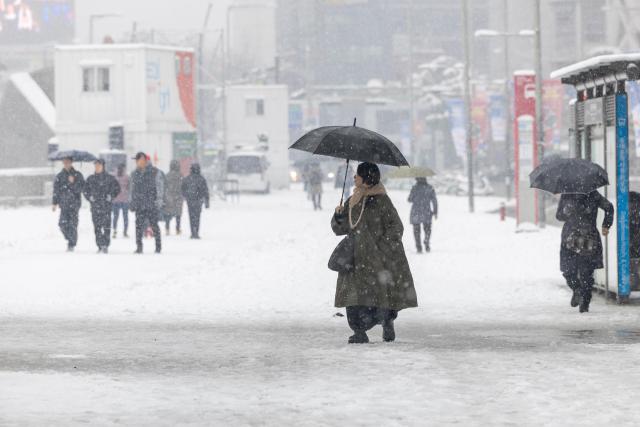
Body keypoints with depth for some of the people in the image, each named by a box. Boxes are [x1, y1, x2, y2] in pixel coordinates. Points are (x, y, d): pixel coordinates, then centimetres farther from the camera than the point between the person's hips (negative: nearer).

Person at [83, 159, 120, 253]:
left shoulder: (109, 178, 1)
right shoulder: (91, 179, 11)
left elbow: (117, 189, 4)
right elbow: (85, 190, 20)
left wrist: (111, 197, -4)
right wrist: (90, 197, 5)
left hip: (106, 205, -3)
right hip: (95, 206, 4)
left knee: (106, 226, -12)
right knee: (97, 227, 2)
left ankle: (105, 246, -12)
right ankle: (100, 246, 7)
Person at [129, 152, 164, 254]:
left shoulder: (154, 172, 0)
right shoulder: (134, 174, 14)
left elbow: (159, 187, -1)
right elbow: (132, 189, 19)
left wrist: (158, 201, -8)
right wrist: (131, 202, 14)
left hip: (152, 204, -4)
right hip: (139, 205, 4)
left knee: (154, 225, -1)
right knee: (139, 226, -1)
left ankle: (158, 246, 8)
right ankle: (139, 247, 3)